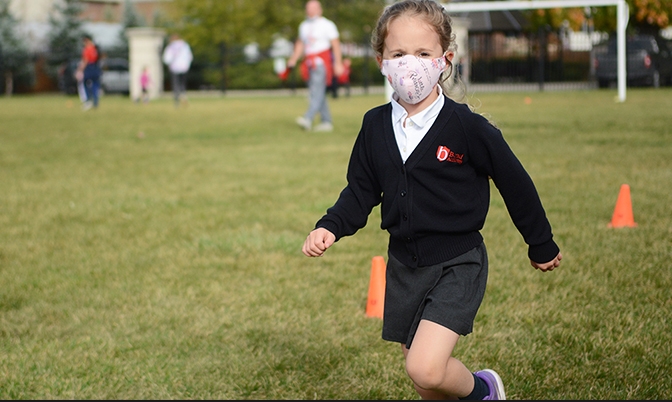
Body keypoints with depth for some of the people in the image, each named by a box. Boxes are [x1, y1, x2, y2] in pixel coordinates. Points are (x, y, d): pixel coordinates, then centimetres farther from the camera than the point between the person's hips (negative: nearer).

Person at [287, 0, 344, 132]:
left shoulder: (327, 25, -1)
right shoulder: (304, 26, 18)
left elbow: (336, 44, -4)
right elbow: (300, 44, 24)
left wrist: (338, 63, -11)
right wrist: (293, 59, 12)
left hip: (322, 62, -7)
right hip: (309, 61, 7)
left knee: (317, 90, -18)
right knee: (316, 93, 5)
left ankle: (308, 119, -33)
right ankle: (327, 122, 10)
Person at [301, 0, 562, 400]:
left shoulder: (467, 127, -14)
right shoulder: (375, 126, 0)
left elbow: (515, 183, -5)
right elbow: (361, 190, 10)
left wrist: (542, 246, 4)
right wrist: (331, 227, -8)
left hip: (457, 265, -5)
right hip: (404, 265, 5)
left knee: (426, 369, -19)